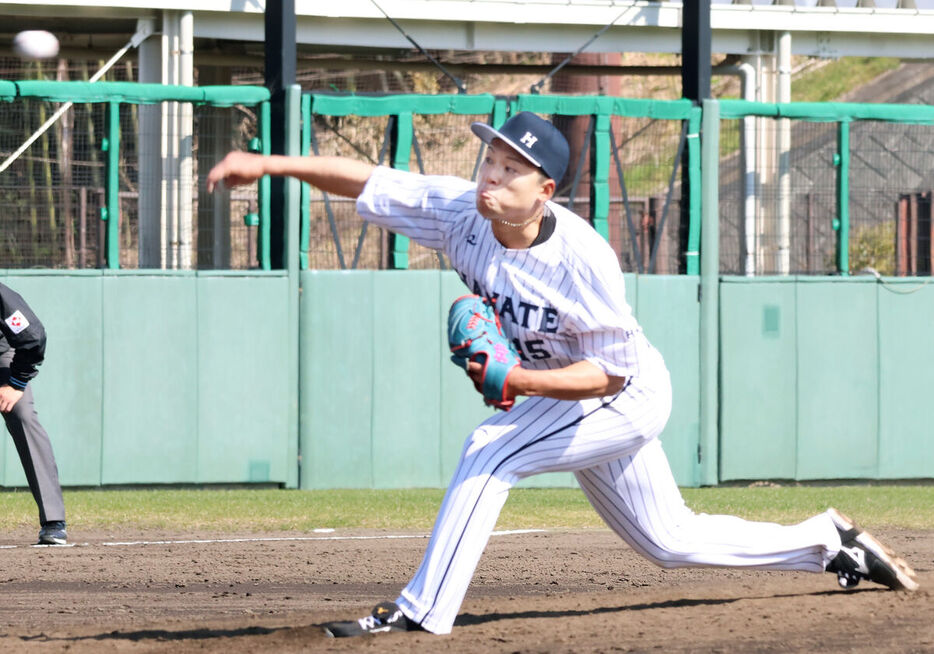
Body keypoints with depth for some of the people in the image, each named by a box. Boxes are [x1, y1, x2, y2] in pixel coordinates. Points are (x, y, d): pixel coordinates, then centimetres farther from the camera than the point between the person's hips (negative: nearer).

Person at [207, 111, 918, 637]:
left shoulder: (584, 258, -32)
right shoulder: (462, 212, -17)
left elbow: (611, 371, -27)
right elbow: (370, 183, -16)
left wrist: (520, 380, -39)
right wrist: (269, 164, -26)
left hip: (627, 396, -8)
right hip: (554, 395, 8)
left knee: (490, 450, -26)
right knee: (671, 541, 18)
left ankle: (423, 612, -21)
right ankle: (831, 543, 34)